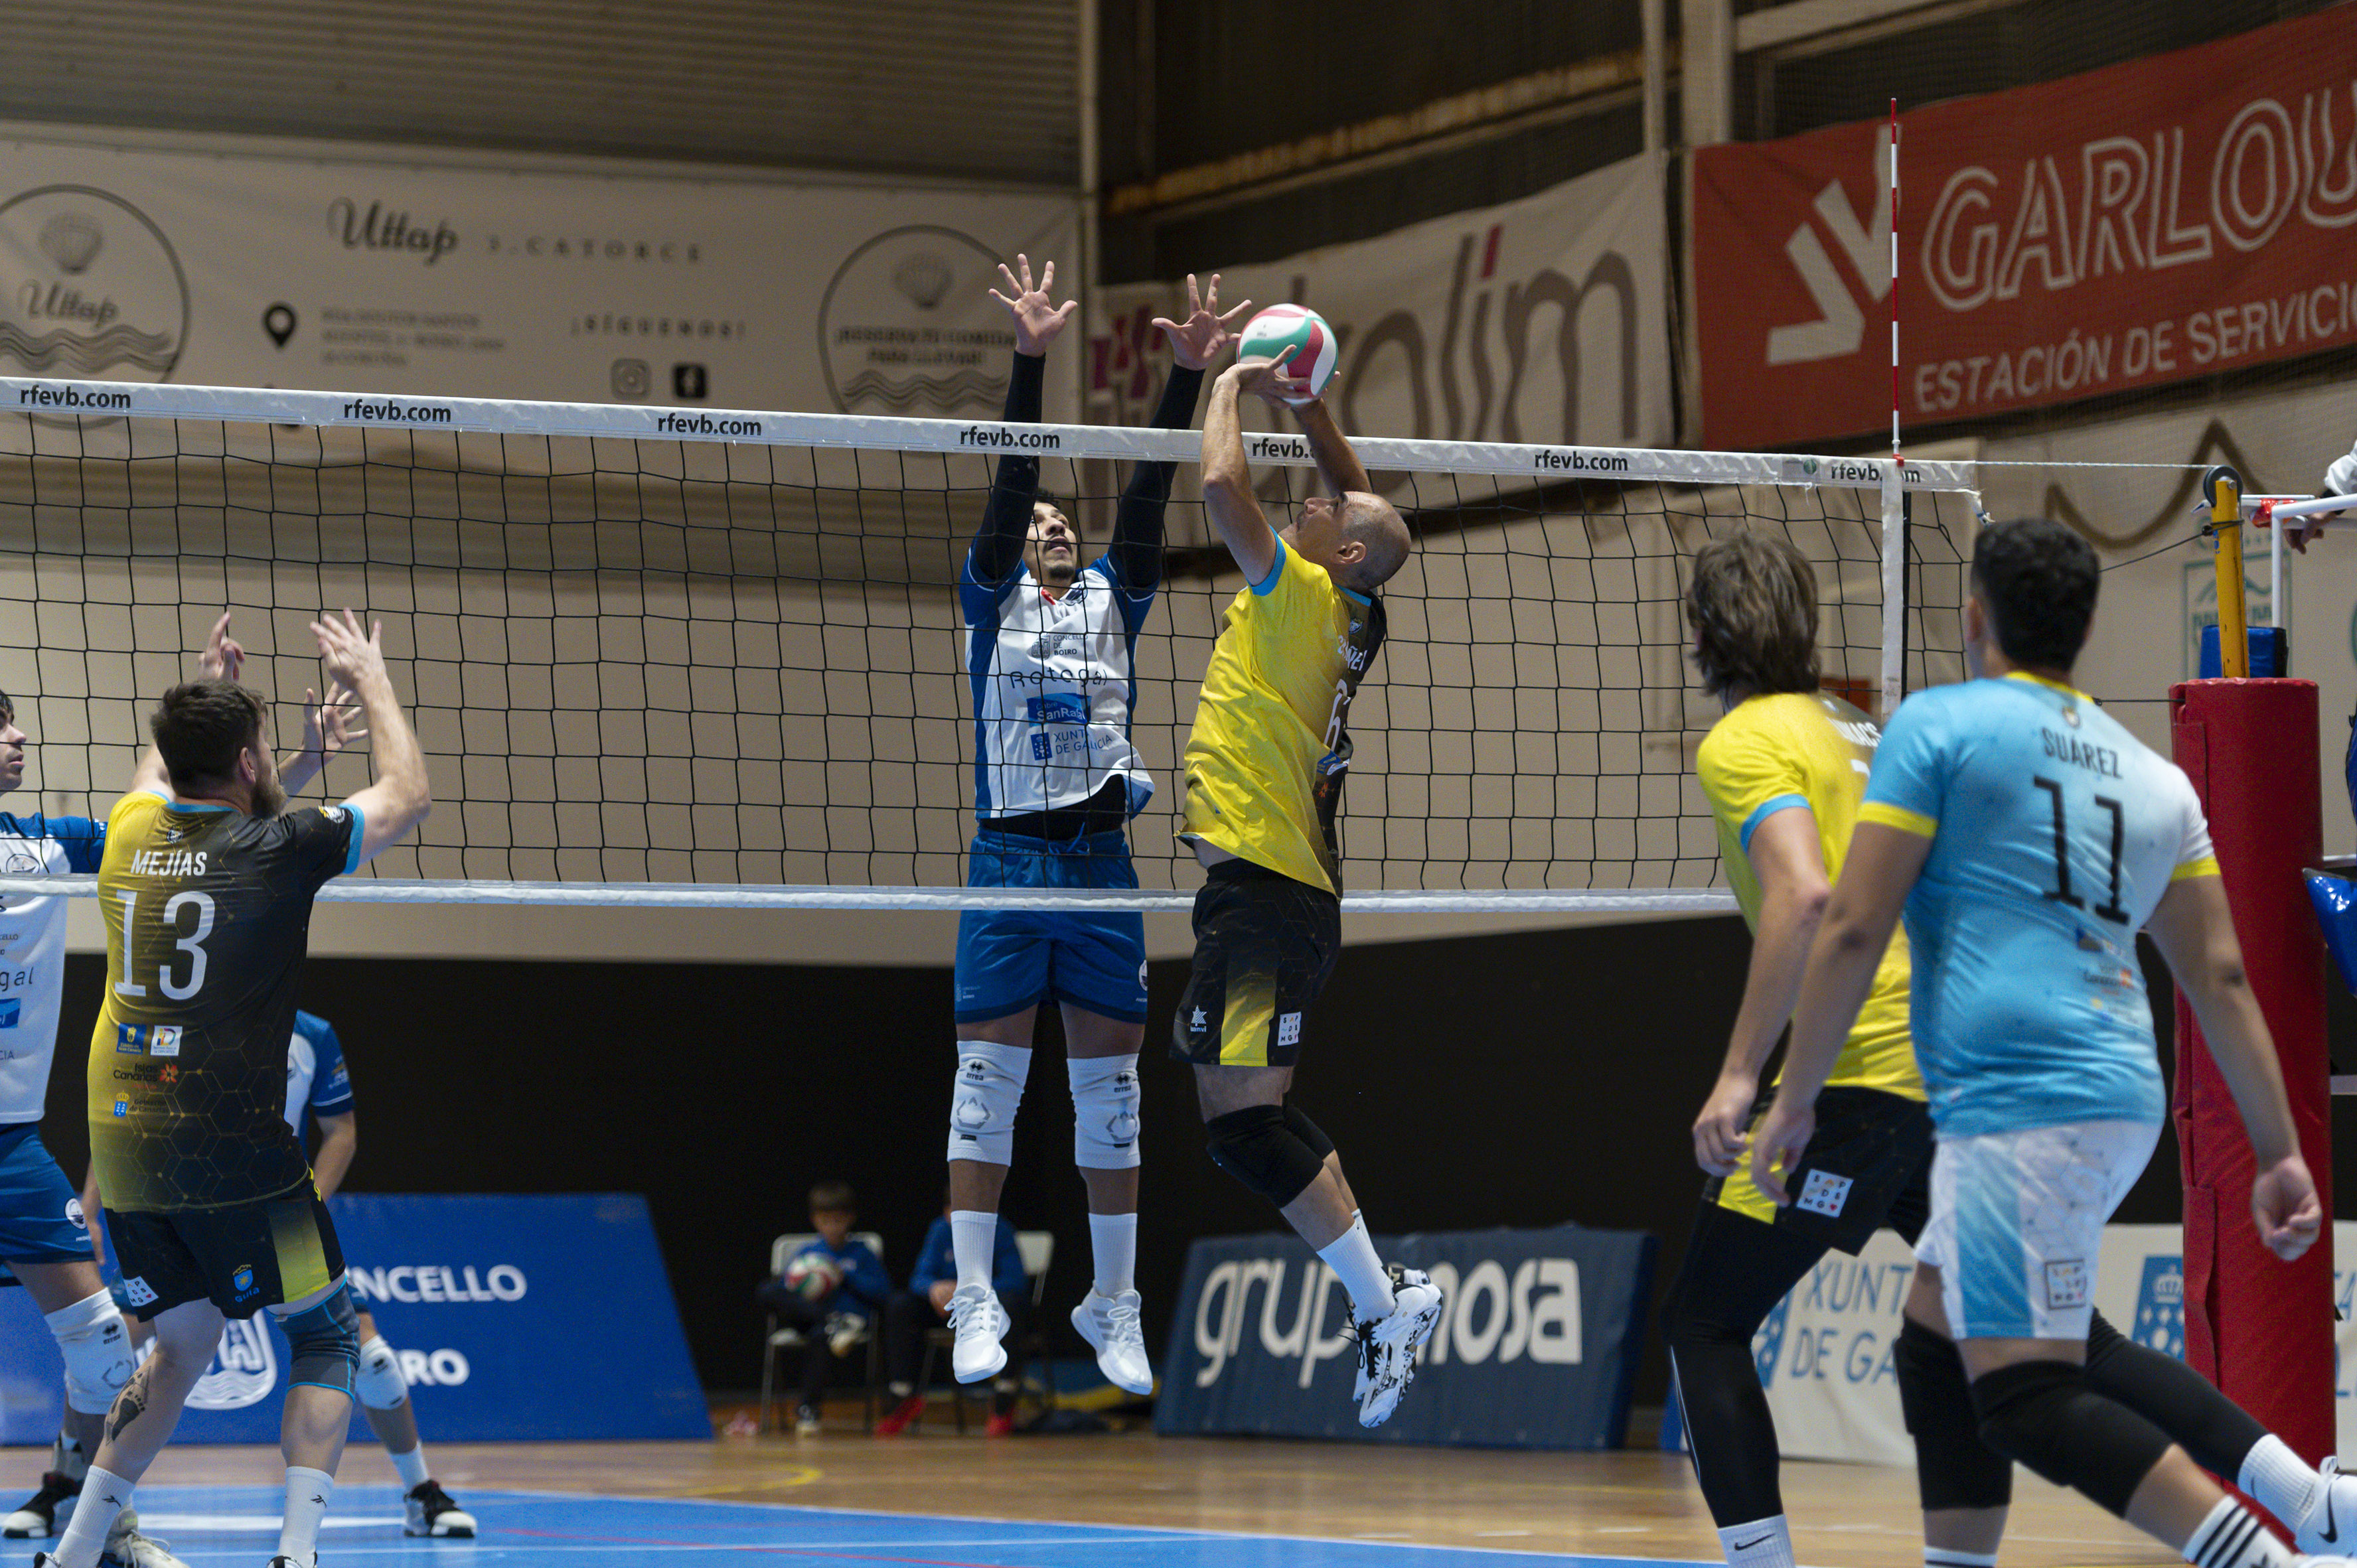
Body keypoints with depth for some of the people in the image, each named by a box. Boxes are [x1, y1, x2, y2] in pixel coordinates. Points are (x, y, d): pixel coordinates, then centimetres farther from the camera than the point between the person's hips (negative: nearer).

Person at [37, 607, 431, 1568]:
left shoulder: (133, 831, 6)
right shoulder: (279, 850, -9)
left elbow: (159, 769, 33)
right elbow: (409, 795, 7)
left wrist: (211, 691, 46)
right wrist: (371, 684, 19)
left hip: (123, 1151, 6)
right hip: (232, 1154, -6)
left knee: (182, 1352, 19)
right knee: (327, 1339, 7)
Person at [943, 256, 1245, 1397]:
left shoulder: (1113, 597, 15)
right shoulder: (992, 597, 7)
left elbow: (1145, 498, 3)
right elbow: (1010, 482, -5)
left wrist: (1186, 378, -9)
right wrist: (1030, 361, -18)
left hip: (1101, 864, 3)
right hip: (1008, 863, -3)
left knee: (1110, 1087, 4)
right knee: (988, 1075, -4)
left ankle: (1112, 1305, 9)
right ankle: (974, 1301, -2)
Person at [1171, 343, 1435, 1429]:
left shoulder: (1305, 595, -8)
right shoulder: (1347, 615, 14)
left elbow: (1222, 486, -17)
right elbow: (1360, 497, 30)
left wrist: (1229, 391, -1)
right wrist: (1307, 406, 19)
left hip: (1263, 887, -10)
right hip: (1275, 884, 10)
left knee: (1243, 1118, -13)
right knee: (1248, 1118, 11)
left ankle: (1383, 1301, -11)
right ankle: (1383, 1301, 12)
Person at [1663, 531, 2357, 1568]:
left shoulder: (1742, 744, -3)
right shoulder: (1860, 732, 22)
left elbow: (1805, 897, -19)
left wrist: (1740, 1075, -20)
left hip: (1860, 1075, -8)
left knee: (1703, 1326, 4)